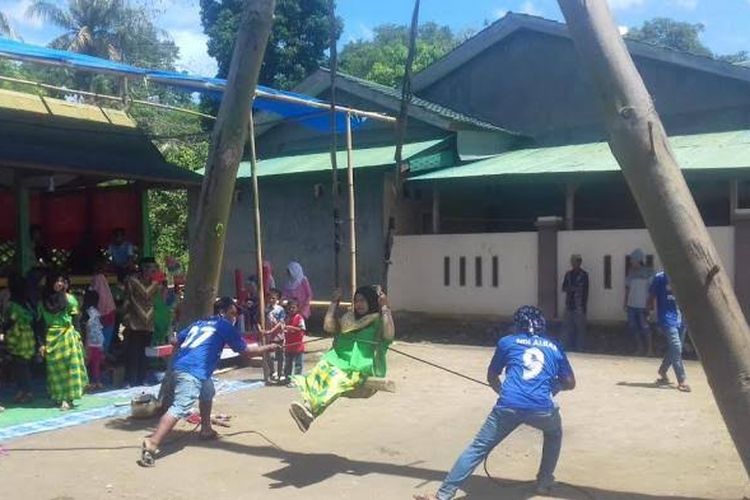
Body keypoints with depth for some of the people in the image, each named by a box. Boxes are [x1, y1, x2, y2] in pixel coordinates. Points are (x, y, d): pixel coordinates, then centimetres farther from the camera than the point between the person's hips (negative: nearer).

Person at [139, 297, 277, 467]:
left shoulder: (199, 323, 25)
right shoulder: (225, 326, 7)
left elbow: (178, 339, 25)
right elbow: (246, 351, 10)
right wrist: (269, 348, 21)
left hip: (180, 364, 9)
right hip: (192, 370, -9)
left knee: (208, 392, 31)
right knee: (180, 408, -18)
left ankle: (206, 430, 39)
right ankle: (152, 443, -31)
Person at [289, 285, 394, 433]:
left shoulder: (379, 321, 10)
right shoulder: (349, 319, 26)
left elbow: (389, 335, -11)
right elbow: (328, 327, 15)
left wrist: (385, 307, -7)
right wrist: (334, 302, 18)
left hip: (364, 366, -5)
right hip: (341, 360, 5)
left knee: (339, 378, -34)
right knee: (323, 368, -29)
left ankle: (311, 412, -53)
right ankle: (307, 404, -49)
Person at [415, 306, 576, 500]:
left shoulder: (507, 342, 20)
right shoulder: (554, 347, 23)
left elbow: (492, 377, 30)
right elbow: (569, 383, 28)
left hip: (508, 406, -1)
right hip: (541, 409, 1)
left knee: (477, 448, 5)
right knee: (554, 434, 35)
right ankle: (544, 482, 33)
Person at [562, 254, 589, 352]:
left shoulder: (584, 275, -4)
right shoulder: (568, 274, 11)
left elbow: (585, 291, -5)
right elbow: (564, 287, 12)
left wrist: (584, 305, -8)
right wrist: (570, 288, -10)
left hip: (579, 306, -5)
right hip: (569, 304, 5)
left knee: (580, 326, -3)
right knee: (569, 326, 7)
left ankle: (580, 347, 3)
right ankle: (570, 346, 16)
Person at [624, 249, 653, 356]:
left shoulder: (647, 272, -6)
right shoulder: (630, 272, 10)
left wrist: (649, 304, -12)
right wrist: (625, 303, 12)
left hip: (642, 305, -6)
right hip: (631, 305, 6)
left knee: (644, 327, -3)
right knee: (633, 327, 7)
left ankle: (649, 349, 9)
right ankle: (640, 348, 18)